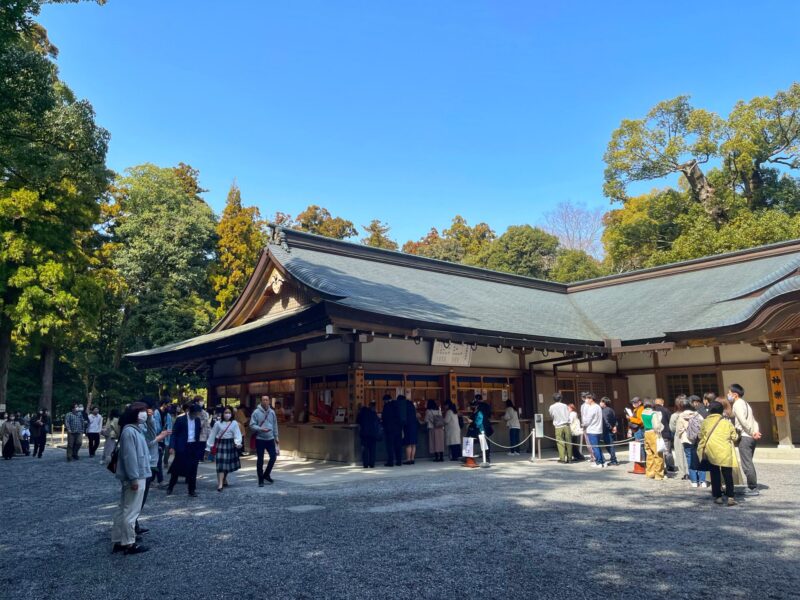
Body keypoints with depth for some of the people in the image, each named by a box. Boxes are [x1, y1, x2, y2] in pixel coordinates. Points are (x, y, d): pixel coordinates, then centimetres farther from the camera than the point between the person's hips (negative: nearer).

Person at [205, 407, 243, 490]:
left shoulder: (234, 423, -1)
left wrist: (238, 443, -24)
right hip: (220, 444, -1)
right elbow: (213, 435, 4)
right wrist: (209, 446, 4)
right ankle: (220, 484, -13)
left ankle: (224, 480, 33)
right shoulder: (218, 423, -1)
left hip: (230, 445, 1)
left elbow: (237, 434, -7)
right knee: (221, 464, -10)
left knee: (227, 463, 11)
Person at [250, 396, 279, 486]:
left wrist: (276, 437, 14)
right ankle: (261, 480, 15)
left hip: (270, 439, 4)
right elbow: (252, 425, -10)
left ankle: (266, 474, 24)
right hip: (260, 439, -4)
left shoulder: (272, 412, 4)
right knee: (260, 460, 4)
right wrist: (261, 429, -23)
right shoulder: (256, 412, -8)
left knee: (273, 457, 3)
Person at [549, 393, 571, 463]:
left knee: (560, 443, 1)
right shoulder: (564, 406, 3)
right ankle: (569, 458, 11)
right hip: (566, 425, 1)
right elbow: (568, 415, 6)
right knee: (568, 442, 8)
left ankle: (562, 458, -1)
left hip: (558, 427, -1)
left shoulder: (552, 407, 0)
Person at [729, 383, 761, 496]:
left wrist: (752, 433, -11)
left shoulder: (737, 404, -9)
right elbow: (753, 420, 13)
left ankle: (753, 488, 0)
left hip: (745, 437, -9)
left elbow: (743, 421, -18)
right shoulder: (744, 403, 19)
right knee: (748, 463, 16)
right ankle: (752, 486, 21)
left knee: (747, 464, -3)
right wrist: (756, 432, 0)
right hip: (751, 437, 9)